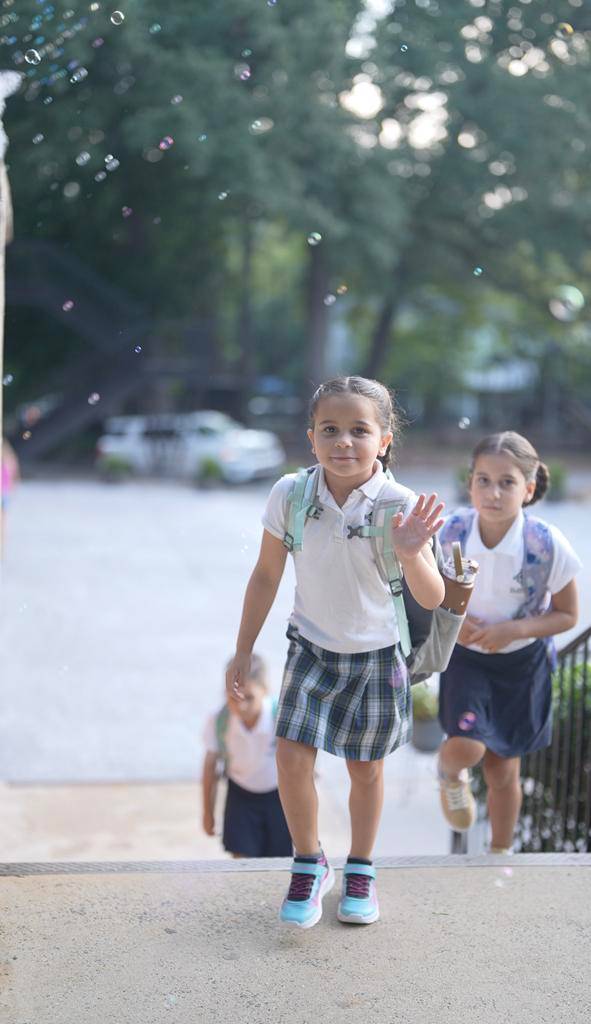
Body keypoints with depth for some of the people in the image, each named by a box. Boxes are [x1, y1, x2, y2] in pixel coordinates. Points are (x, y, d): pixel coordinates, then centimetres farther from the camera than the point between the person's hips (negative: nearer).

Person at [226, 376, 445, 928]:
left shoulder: (401, 506, -19)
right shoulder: (290, 494, -15)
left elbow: (433, 600, -17)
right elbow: (266, 577, -2)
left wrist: (410, 553, -37)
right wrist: (243, 651, 3)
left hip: (376, 657, -1)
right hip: (311, 650, 1)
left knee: (365, 768, 11)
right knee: (291, 756, -9)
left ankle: (360, 871, 34)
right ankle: (308, 865, 16)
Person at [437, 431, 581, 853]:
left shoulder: (548, 545, -25)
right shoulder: (452, 532, -20)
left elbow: (567, 615, -11)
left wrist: (513, 630, -26)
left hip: (522, 662, 0)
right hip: (466, 655, 0)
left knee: (503, 772, 12)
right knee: (467, 747, -21)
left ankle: (500, 853, 39)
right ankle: (451, 777, 19)